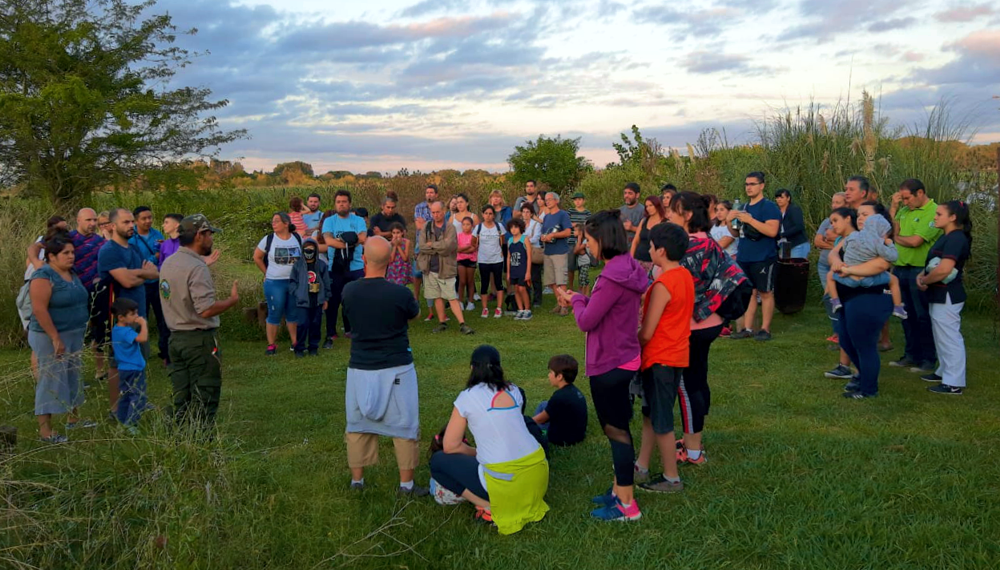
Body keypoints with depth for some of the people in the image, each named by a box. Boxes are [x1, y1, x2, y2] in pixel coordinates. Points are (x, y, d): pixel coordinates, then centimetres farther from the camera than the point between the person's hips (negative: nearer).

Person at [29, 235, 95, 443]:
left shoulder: (71, 274, 9)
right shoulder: (44, 276, -17)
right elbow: (39, 310, -23)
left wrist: (79, 334, 20)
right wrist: (55, 338, -24)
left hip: (74, 335, 9)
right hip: (51, 337, -9)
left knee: (72, 377, 16)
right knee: (51, 379, -6)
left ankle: (73, 419, 29)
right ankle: (45, 430, -1)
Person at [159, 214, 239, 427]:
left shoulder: (168, 263, 9)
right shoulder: (197, 268, -18)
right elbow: (206, 310, -25)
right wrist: (232, 300, -10)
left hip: (175, 337, 9)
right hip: (199, 339, -9)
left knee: (181, 397, 14)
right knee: (205, 398, 0)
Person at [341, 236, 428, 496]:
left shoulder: (349, 291, -9)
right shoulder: (400, 293, -18)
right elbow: (415, 314, 3)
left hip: (360, 368, 3)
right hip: (396, 368, -3)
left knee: (358, 424, 17)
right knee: (404, 426, 10)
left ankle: (356, 480, 28)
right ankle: (406, 484, 16)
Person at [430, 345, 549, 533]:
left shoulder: (467, 397, -4)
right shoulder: (513, 391, 9)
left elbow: (450, 446, 0)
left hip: (506, 482, -6)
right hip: (538, 473, 6)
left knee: (438, 461, 13)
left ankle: (489, 507, 1)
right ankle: (527, 500, 16)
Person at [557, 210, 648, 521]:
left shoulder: (613, 277, -25)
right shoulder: (627, 269, 5)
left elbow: (586, 321, -20)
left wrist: (576, 301, -2)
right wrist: (580, 300, 7)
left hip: (610, 365, -10)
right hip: (623, 359, 10)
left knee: (616, 430, 1)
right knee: (617, 427, 20)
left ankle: (627, 505, 12)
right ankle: (619, 490, 34)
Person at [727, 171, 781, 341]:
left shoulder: (769, 207, -7)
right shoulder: (745, 207, 15)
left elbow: (772, 231, -20)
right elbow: (736, 234, 21)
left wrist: (749, 220, -22)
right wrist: (730, 222, 0)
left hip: (763, 258, -7)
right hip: (743, 258, 7)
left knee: (765, 293, 0)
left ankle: (765, 329, 5)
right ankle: (747, 329, 12)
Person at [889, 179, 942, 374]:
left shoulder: (933, 212, -14)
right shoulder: (904, 210, 10)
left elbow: (915, 241, -21)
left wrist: (896, 237, -3)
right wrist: (893, 207, 0)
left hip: (920, 271, -7)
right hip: (901, 269, 7)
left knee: (923, 317, 1)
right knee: (907, 315, 14)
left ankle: (928, 360, 10)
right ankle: (912, 355, 26)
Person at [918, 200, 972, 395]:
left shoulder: (956, 239, -20)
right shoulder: (946, 237, 13)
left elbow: (944, 269, -30)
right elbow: (933, 263, 20)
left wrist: (924, 281, -14)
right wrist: (922, 276, 0)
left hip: (947, 296, -11)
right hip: (940, 295, 11)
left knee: (950, 338, -6)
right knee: (942, 337, 20)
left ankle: (954, 383, -2)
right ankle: (945, 371, 32)